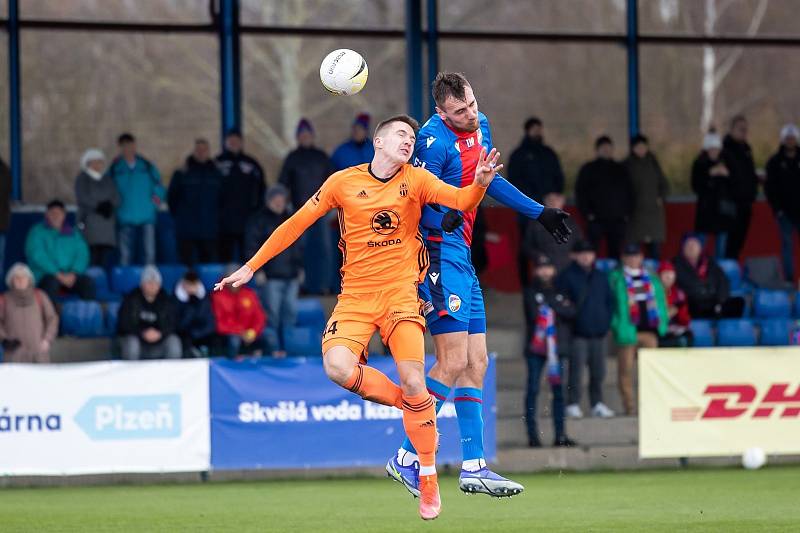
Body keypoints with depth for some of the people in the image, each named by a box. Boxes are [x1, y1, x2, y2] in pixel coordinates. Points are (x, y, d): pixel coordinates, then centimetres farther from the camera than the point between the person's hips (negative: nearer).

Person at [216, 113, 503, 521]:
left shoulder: (416, 180, 5)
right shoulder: (343, 182, 4)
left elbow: (462, 201, -9)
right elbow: (297, 223, 9)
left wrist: (480, 183, -32)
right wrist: (251, 267, 9)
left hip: (400, 292, 0)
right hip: (355, 296, 0)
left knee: (413, 383, -15)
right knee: (337, 367, -26)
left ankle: (428, 480, 0)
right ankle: (409, 403, 0)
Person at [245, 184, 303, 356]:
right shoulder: (259, 220, 0)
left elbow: (298, 245, 24)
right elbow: (252, 246, -4)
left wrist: (299, 267, 16)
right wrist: (258, 270, -11)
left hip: (291, 275, 5)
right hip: (271, 276, -5)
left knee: (291, 313, 5)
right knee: (272, 314, -7)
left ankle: (288, 347, 11)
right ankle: (273, 347, -6)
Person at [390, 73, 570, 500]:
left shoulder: (480, 127, 10)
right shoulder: (435, 141, -17)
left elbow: (490, 181, 26)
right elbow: (418, 205, -18)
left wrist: (539, 212, 29)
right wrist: (442, 219, -38)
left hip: (461, 257, 9)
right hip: (440, 252, -9)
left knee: (476, 363, 8)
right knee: (453, 361, -14)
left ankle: (474, 467, 9)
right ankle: (407, 459, -8)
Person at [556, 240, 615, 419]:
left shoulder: (601, 277, 13)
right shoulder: (566, 277, -2)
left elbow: (609, 301, 17)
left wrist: (607, 322, 7)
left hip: (599, 333, 5)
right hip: (578, 333, -5)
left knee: (598, 371, 7)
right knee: (576, 370, -7)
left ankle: (597, 404, 15)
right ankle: (573, 404, -1)